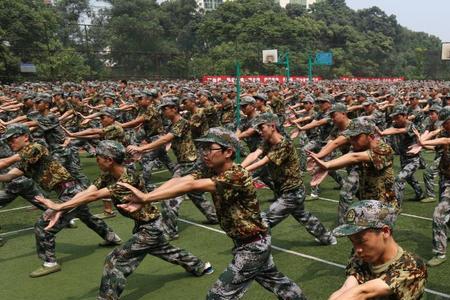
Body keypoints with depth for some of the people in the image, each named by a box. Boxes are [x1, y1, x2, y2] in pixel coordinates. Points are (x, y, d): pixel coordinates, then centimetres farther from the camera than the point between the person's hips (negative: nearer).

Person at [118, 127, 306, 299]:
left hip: (252, 246, -9)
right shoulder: (210, 171, -5)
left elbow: (192, 186, -40)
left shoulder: (237, 176, -29)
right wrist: (143, 199, -35)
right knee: (275, 281, 28)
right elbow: (179, 181, -21)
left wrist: (147, 197, -44)